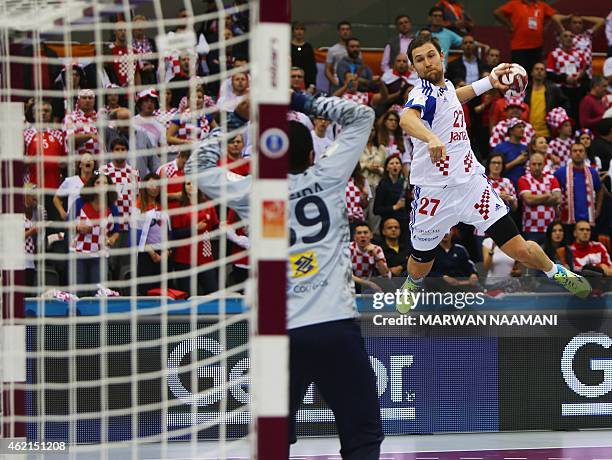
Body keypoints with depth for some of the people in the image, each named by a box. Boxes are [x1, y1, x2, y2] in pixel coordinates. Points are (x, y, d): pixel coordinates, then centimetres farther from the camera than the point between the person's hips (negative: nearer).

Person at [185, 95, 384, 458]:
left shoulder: (250, 193, 3)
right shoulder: (327, 178, -1)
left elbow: (198, 166, 19)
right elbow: (362, 115, 9)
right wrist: (306, 103, 13)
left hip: (282, 333, 2)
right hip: (336, 326, -2)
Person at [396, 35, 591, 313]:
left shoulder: (445, 86, 8)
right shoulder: (424, 93, -17)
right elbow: (407, 118, -42)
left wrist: (489, 81, 33)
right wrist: (431, 138, -61)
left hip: (471, 183, 5)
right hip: (435, 193, -5)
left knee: (519, 250, -5)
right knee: (421, 266, 11)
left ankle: (556, 272, 24)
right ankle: (412, 285, 47)